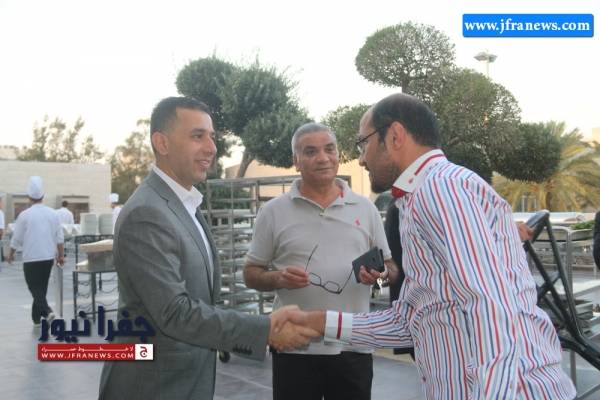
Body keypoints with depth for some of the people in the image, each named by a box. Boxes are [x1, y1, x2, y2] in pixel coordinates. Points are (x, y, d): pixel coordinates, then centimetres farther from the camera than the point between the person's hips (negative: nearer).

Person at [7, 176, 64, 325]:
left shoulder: (25, 215, -9)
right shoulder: (52, 213, 0)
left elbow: (16, 238, -1)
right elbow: (59, 238, 3)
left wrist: (11, 254, 15)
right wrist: (61, 255, 12)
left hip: (31, 258, -4)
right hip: (49, 257, 4)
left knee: (35, 288, 2)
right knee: (42, 286, 15)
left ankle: (46, 310, -18)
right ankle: (36, 317, 24)